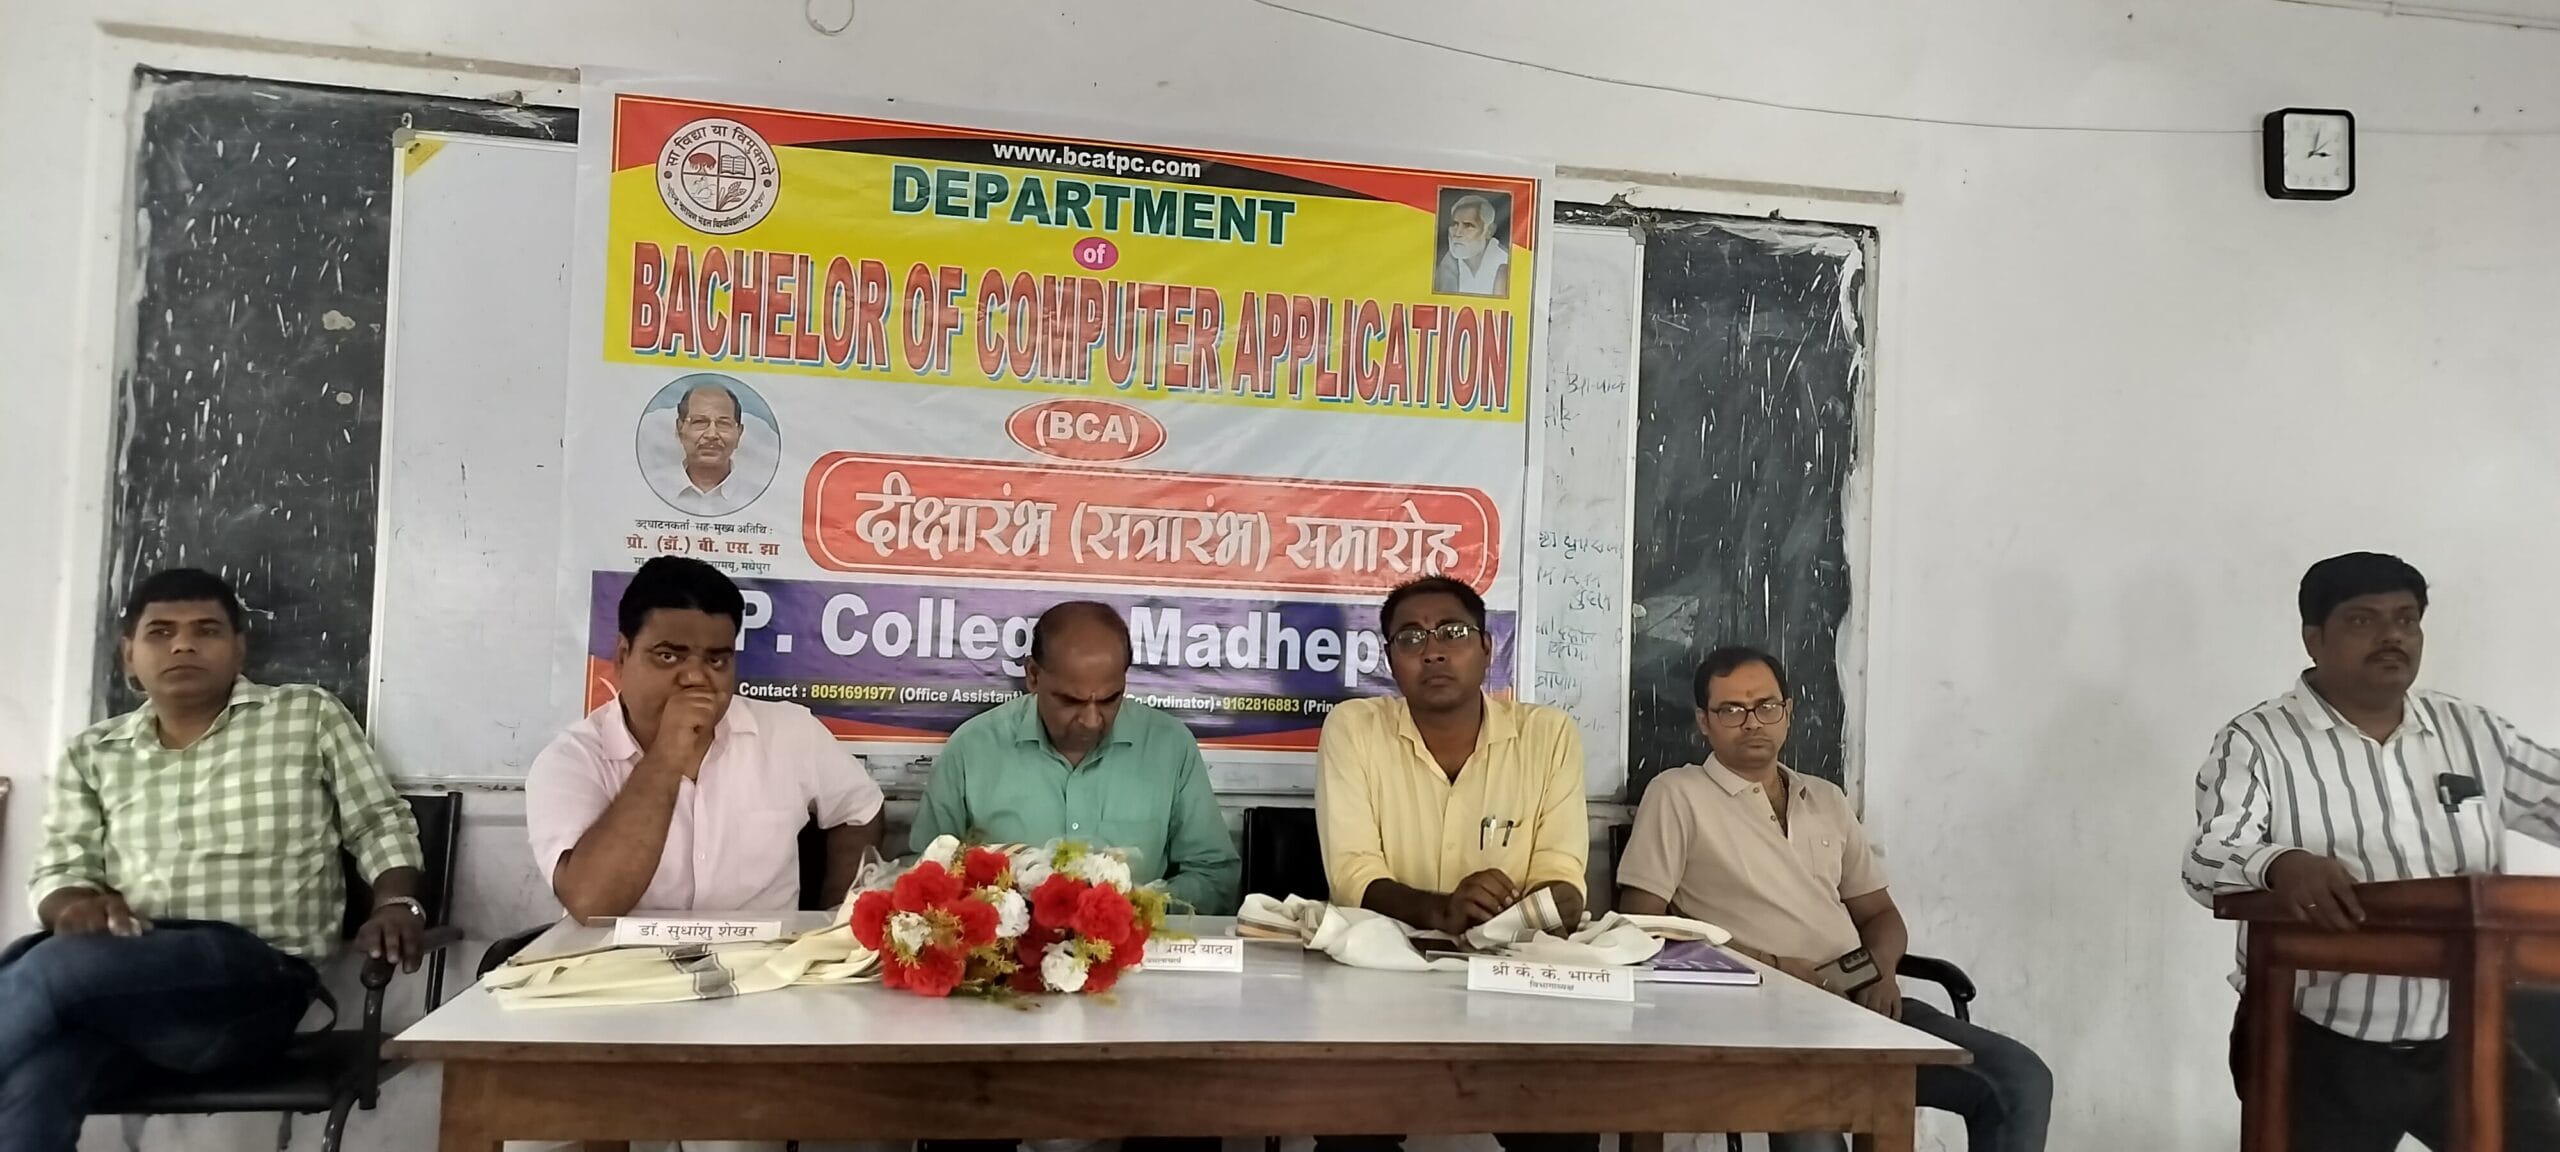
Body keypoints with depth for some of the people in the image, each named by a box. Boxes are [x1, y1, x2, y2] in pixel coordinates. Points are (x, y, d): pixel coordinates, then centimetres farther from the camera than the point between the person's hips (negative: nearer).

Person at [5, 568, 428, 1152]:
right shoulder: (92, 753, 20)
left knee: (55, 969, -33)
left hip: (255, 971, -3)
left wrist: (395, 905, -10)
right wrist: (78, 905, -8)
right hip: (118, 973, 3)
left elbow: (381, 823, 11)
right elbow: (59, 867, 17)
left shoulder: (309, 716, 11)